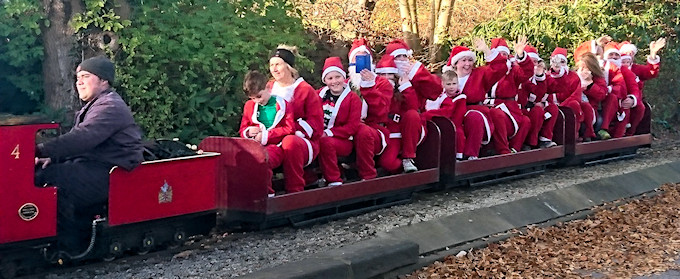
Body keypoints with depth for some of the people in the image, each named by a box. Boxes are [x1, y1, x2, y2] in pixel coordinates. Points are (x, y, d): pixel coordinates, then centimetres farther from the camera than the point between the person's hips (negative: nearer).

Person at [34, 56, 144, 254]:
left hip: (109, 173, -11)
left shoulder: (110, 107, -13)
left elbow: (80, 139, -26)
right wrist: (52, 157, 2)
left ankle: (72, 245, -18)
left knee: (49, 177, -25)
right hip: (93, 166, 11)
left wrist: (40, 151, -31)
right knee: (43, 170, 0)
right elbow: (77, 140, 20)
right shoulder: (95, 105, 22)